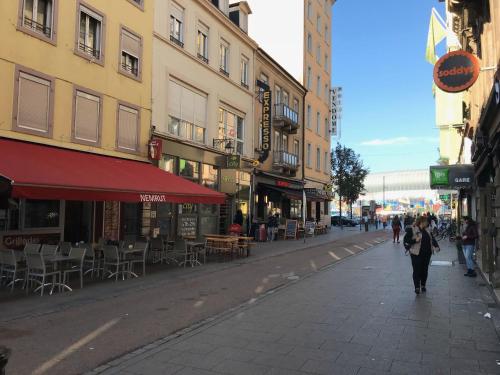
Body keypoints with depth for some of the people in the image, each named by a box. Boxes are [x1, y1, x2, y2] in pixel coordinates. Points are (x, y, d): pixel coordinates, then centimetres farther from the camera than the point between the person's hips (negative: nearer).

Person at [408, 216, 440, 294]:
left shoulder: (427, 230, 11)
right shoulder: (413, 229, -9)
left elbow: (432, 238, 18)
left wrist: (436, 246, 4)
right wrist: (415, 240, -27)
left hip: (427, 253, 6)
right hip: (416, 254, -6)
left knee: (425, 270, 12)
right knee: (417, 270, -4)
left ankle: (423, 285, 25)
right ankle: (417, 287, 1)